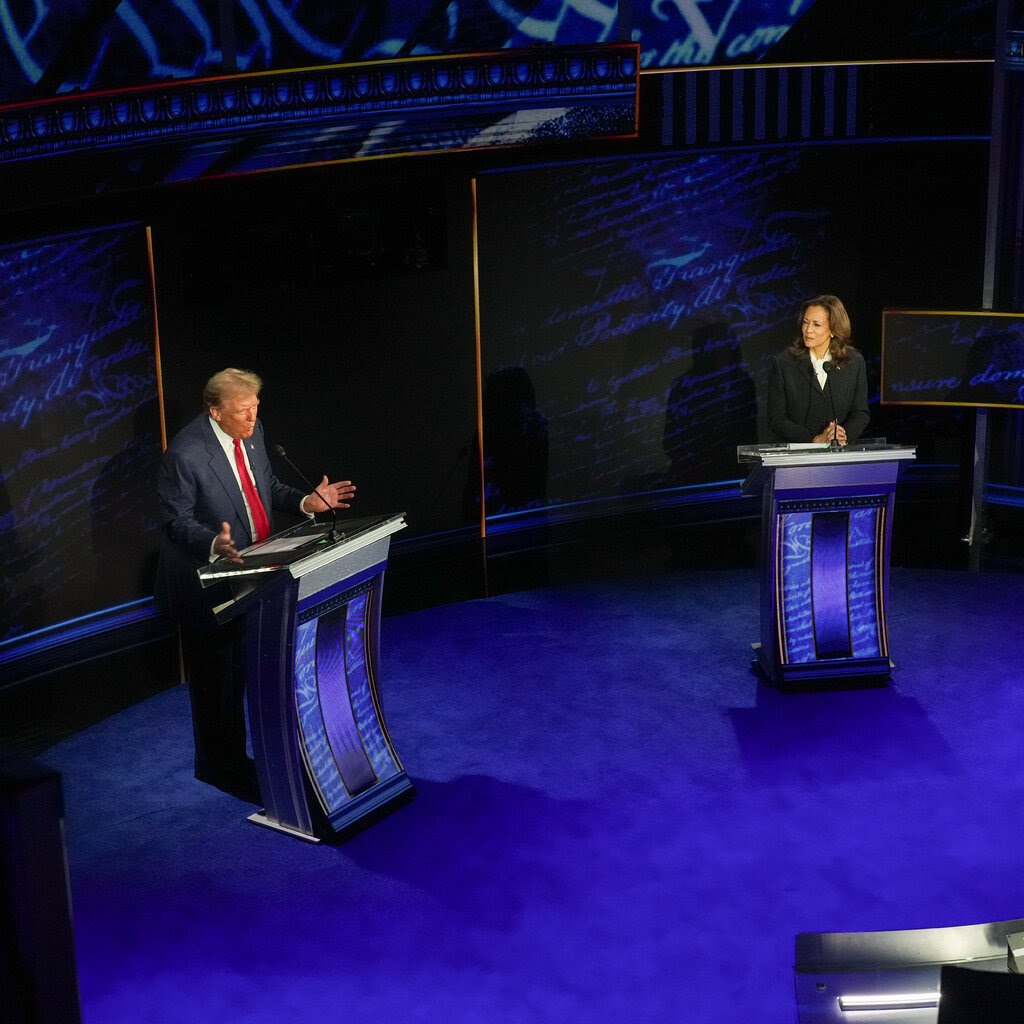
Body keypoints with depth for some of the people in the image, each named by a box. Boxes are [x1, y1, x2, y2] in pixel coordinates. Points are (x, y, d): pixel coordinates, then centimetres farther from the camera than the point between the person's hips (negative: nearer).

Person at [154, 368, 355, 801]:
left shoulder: (252, 432, -1)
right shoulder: (184, 455, -24)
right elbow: (177, 521, -17)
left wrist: (305, 501, -4)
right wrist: (215, 545, -35)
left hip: (250, 571, 7)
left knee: (245, 666, 17)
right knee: (216, 676, 5)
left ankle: (233, 755, 32)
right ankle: (219, 765, 23)